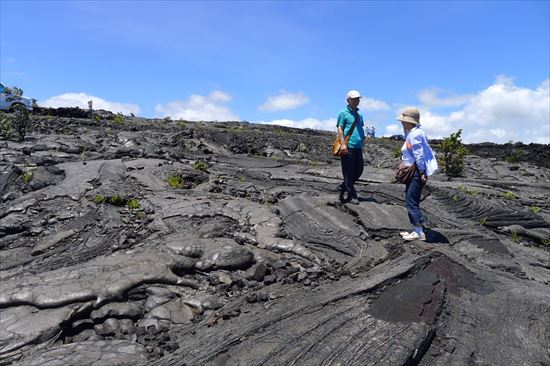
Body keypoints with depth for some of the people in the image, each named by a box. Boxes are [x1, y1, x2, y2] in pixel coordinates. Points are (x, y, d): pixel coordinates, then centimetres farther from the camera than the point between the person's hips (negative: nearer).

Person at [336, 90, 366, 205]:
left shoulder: (359, 115, 20)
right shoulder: (343, 113, -1)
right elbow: (340, 129, -7)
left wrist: (363, 139, 15)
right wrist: (343, 144, -17)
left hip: (358, 147, 7)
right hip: (348, 147, -7)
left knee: (359, 170, 10)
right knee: (348, 172, -1)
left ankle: (343, 187, 25)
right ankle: (352, 196, 5)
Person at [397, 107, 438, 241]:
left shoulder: (414, 135, -17)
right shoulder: (412, 133, 15)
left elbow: (419, 155, -20)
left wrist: (422, 173, -18)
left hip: (417, 172, -11)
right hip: (414, 172, 11)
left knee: (412, 201, -7)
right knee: (411, 201, 14)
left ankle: (419, 232, -2)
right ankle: (416, 230, 21)